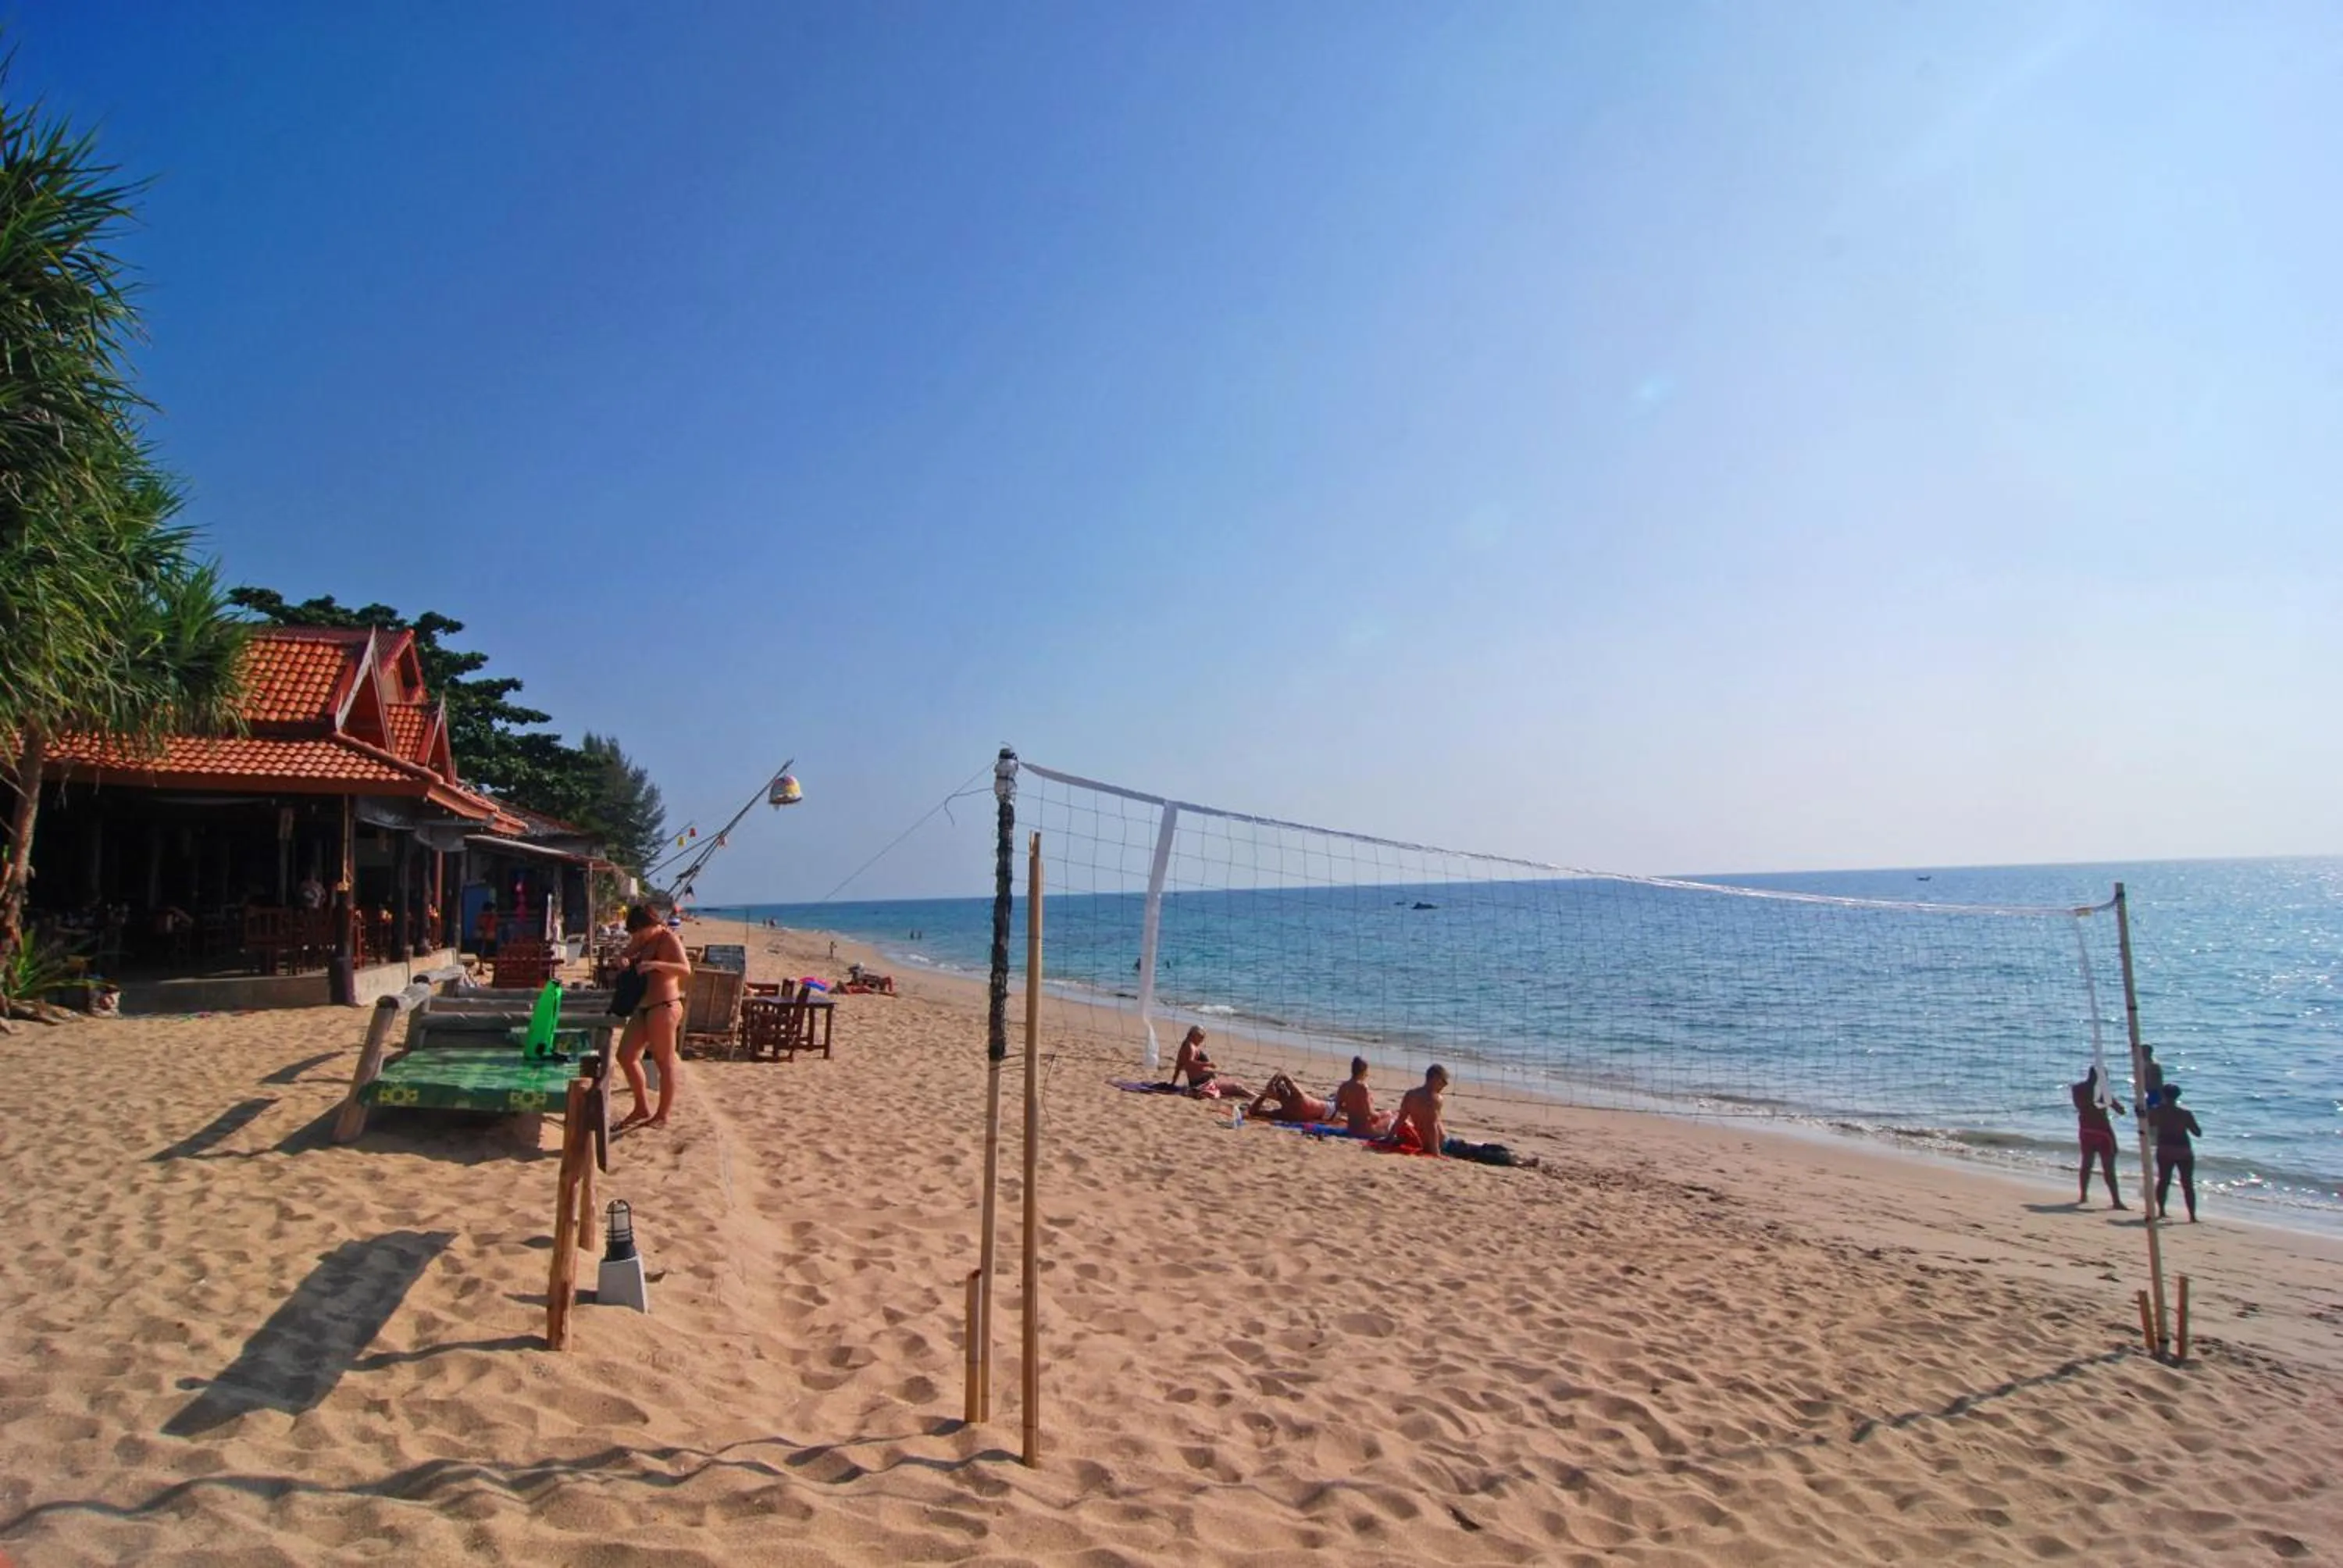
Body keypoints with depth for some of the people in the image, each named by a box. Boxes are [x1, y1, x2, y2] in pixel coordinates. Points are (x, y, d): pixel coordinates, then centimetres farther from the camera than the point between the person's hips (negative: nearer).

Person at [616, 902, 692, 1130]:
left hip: (664, 1008, -9)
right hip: (643, 1007, 9)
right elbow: (625, 955, 19)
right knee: (626, 1056, 11)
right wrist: (623, 959, -5)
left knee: (665, 1063, 0)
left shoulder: (669, 939, -14)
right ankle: (642, 1108, 24)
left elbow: (686, 969, -24)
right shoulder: (642, 940, 10)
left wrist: (655, 964, -37)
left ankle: (662, 1115, 11)